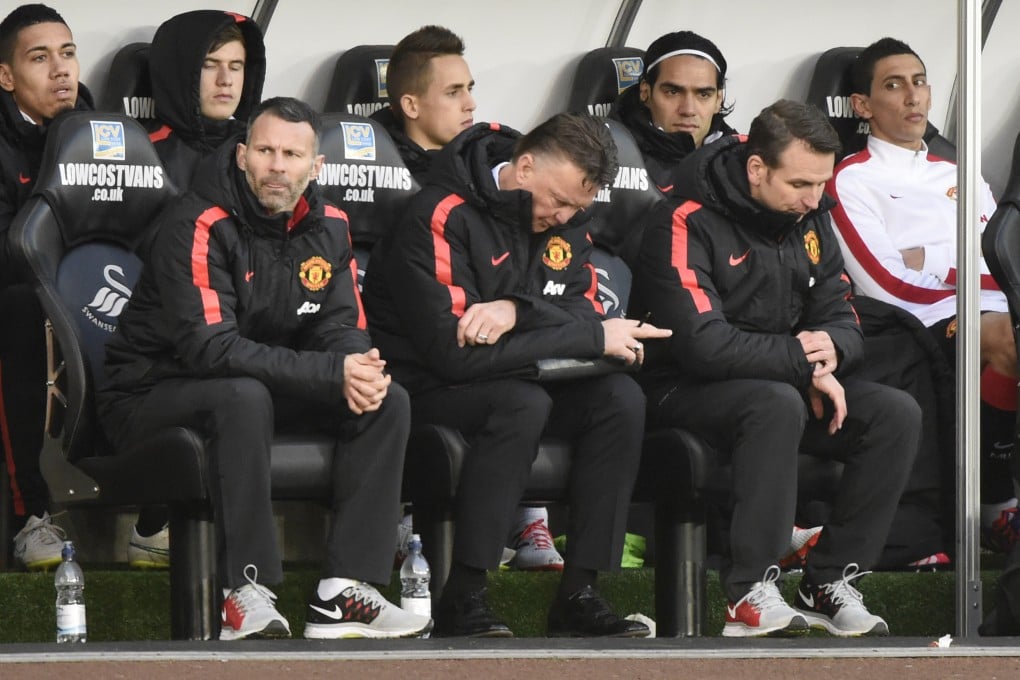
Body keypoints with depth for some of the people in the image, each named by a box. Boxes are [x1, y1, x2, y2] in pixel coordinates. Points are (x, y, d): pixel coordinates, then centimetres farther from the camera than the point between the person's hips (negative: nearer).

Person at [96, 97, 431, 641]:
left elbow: (343, 327, 2)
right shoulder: (199, 227, -20)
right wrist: (332, 373, -33)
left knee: (387, 401, -11)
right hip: (151, 396, -7)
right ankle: (245, 595, -34)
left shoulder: (326, 228, 3)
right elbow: (210, 347, -29)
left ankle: (341, 595, -18)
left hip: (248, 395, 7)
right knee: (244, 396, -39)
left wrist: (363, 372, -25)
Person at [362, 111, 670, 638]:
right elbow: (452, 351, -28)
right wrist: (594, 338, -25)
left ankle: (578, 593, -16)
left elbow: (585, 312, -4)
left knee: (621, 398, -16)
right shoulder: (441, 217, -21)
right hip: (424, 390, -7)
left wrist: (516, 311, -28)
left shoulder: (564, 221, 4)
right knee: (523, 403, -35)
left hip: (509, 378, 7)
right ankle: (463, 599, -30)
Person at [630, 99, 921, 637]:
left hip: (785, 385, 7)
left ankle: (829, 584, -11)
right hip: (686, 391, -7)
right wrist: (804, 360, -21)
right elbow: (703, 344, -26)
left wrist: (830, 347, -17)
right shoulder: (688, 225, -17)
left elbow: (843, 322, 9)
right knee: (779, 405, -38)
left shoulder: (809, 221, 7)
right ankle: (749, 596, -34)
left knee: (897, 414, -14)